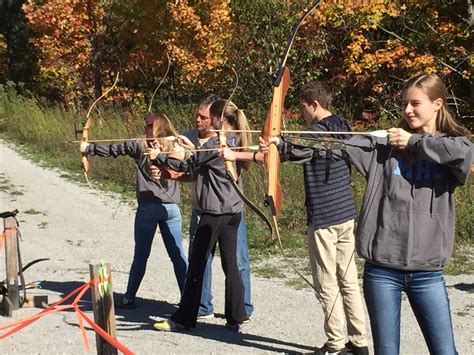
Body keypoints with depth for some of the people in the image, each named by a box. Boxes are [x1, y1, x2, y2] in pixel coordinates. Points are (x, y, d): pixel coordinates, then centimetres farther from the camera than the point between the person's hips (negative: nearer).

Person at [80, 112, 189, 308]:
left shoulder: (140, 146, -3)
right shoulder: (177, 147, 3)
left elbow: (112, 149, 5)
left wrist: (88, 147, 17)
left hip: (148, 207, -2)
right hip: (171, 207, 2)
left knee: (140, 255, 7)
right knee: (177, 254, 6)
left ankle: (128, 298, 14)